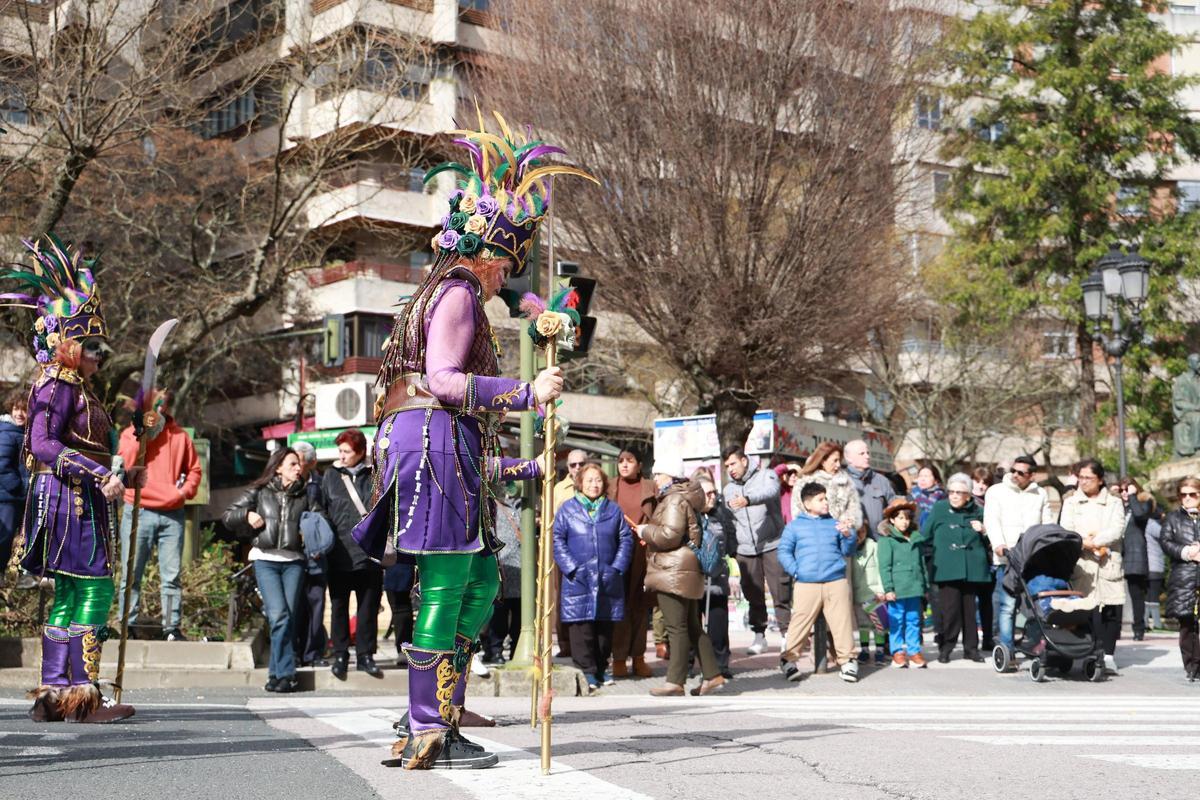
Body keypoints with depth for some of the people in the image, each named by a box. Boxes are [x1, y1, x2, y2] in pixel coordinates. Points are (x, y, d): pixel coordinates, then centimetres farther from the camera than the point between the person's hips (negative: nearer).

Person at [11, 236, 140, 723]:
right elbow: (43, 445, -21)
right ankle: (83, 696, -8)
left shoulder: (77, 387, 18)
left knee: (69, 600, 10)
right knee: (93, 592, -10)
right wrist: (101, 475, -24)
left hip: (82, 501, 10)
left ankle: (53, 695, 14)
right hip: (68, 500, -10)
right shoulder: (58, 384, -10)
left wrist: (122, 477, 19)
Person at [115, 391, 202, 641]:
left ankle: (172, 628, -1)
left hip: (171, 515, 1)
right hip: (138, 514, -1)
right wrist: (141, 433, -12)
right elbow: (125, 463, -7)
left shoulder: (180, 436, 13)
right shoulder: (131, 433, 9)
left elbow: (194, 469, 14)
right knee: (131, 575, 0)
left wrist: (186, 489, -4)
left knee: (172, 576, -2)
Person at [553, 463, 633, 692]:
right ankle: (587, 670, 1)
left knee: (605, 625, 9)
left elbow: (626, 539, 9)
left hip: (607, 580, 3)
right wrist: (571, 568, -10)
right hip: (578, 579, -3)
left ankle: (601, 668, 21)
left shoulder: (613, 510, 10)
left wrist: (617, 568, -2)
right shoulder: (567, 509, 3)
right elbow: (557, 540, -1)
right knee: (581, 625, -5)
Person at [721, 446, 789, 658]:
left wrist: (748, 499, -43)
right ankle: (759, 635, 18)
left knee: (781, 593, -5)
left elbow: (770, 491, -25)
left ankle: (786, 634, 3)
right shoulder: (728, 490, 15)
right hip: (746, 550, 5)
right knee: (753, 595, 7)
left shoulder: (766, 475, -1)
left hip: (772, 545, -4)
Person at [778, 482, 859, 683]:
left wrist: (848, 536, -6)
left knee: (842, 623, -1)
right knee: (801, 623, -4)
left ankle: (847, 661, 7)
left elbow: (847, 551, 14)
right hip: (806, 584, -2)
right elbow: (784, 551, 7)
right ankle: (790, 660, 6)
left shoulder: (834, 523, 15)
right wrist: (795, 571, -6)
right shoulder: (794, 526, 10)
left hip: (836, 582, 2)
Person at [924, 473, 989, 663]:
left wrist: (983, 530, 1)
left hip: (972, 567, 2)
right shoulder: (939, 508, 4)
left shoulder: (977, 512, 9)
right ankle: (945, 647, 3)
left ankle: (971, 648, 16)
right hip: (947, 567, -2)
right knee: (950, 608, -7)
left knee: (970, 608, 6)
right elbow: (925, 534, 11)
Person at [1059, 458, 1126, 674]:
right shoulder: (1070, 503, 16)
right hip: (1081, 566, 0)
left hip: (1109, 565, 0)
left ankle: (1108, 654, 1)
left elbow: (1117, 530, -1)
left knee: (1111, 611, -6)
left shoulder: (1114, 503, 15)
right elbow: (1065, 531, 3)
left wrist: (1092, 541, -11)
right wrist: (1092, 547, -9)